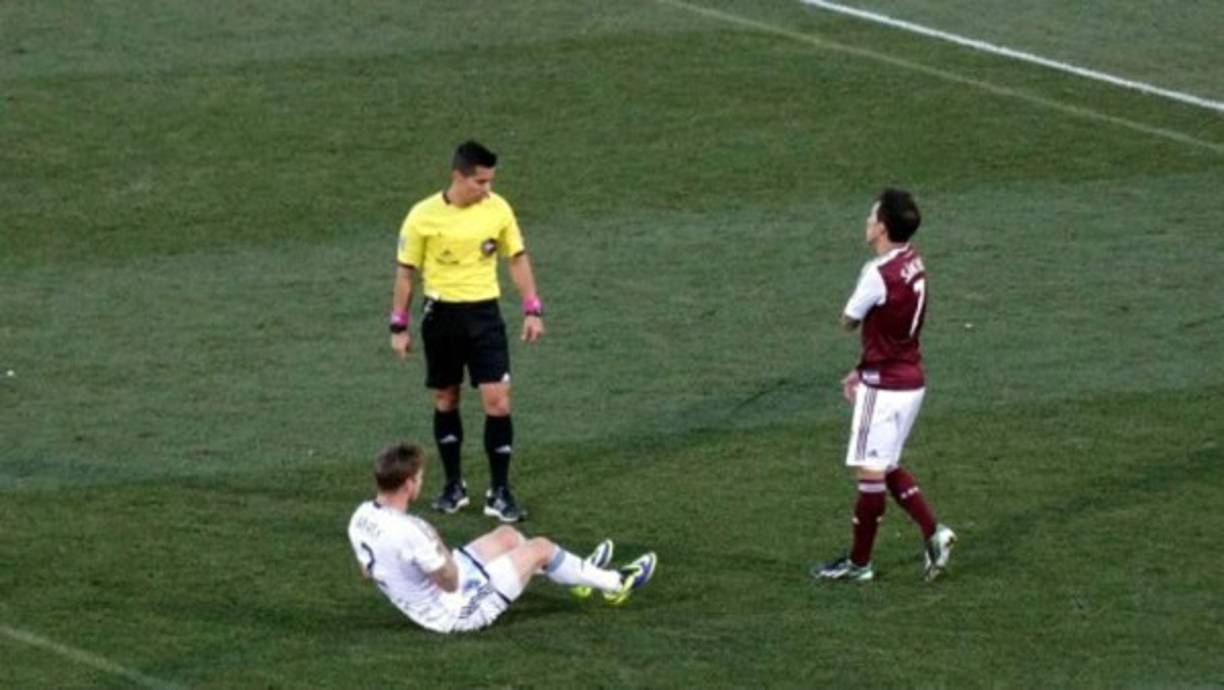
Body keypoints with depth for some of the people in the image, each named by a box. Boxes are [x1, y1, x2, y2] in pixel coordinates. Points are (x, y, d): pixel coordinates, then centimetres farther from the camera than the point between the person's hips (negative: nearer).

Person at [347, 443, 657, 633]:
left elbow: (368, 571, 7)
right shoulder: (408, 532, -37)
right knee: (540, 548, 6)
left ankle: (579, 574, 44)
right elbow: (450, 582, -27)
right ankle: (614, 583, 28)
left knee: (506, 535, 24)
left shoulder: (361, 517, -11)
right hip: (460, 609, -9)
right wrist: (439, 547, -12)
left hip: (420, 604, 9)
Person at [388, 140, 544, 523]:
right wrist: (399, 326, -1)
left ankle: (499, 493, -1)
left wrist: (532, 310, 1)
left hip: (484, 313, 1)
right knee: (445, 401, 10)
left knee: (497, 401, -8)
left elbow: (517, 259, 7)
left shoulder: (497, 208, -4)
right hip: (442, 315, -1)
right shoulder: (424, 216, -10)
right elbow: (406, 272, -1)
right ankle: (454, 486, 24)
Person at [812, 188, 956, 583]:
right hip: (909, 379, 9)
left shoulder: (878, 274, -23)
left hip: (885, 386, -9)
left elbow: (849, 321, -9)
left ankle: (859, 562, 10)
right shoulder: (913, 264, 5)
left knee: (871, 472, 1)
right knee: (886, 467, 19)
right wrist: (863, 371, 16)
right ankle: (933, 532, 11)